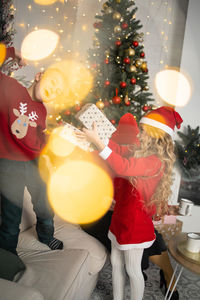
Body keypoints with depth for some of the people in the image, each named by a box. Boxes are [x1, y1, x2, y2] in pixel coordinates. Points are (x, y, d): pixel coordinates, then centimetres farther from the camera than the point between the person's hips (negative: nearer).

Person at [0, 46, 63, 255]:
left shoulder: (41, 110, 7)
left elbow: (40, 144, -1)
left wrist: (25, 134, -20)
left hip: (34, 164, 6)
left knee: (46, 210, 22)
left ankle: (47, 238, 52)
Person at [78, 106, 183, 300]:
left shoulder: (155, 161, -23)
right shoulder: (141, 153, 4)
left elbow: (122, 167, -35)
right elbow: (119, 150, 16)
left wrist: (96, 141, -32)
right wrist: (96, 134, 7)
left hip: (136, 222, -9)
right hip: (121, 216, 9)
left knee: (132, 270, 8)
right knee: (116, 263, 20)